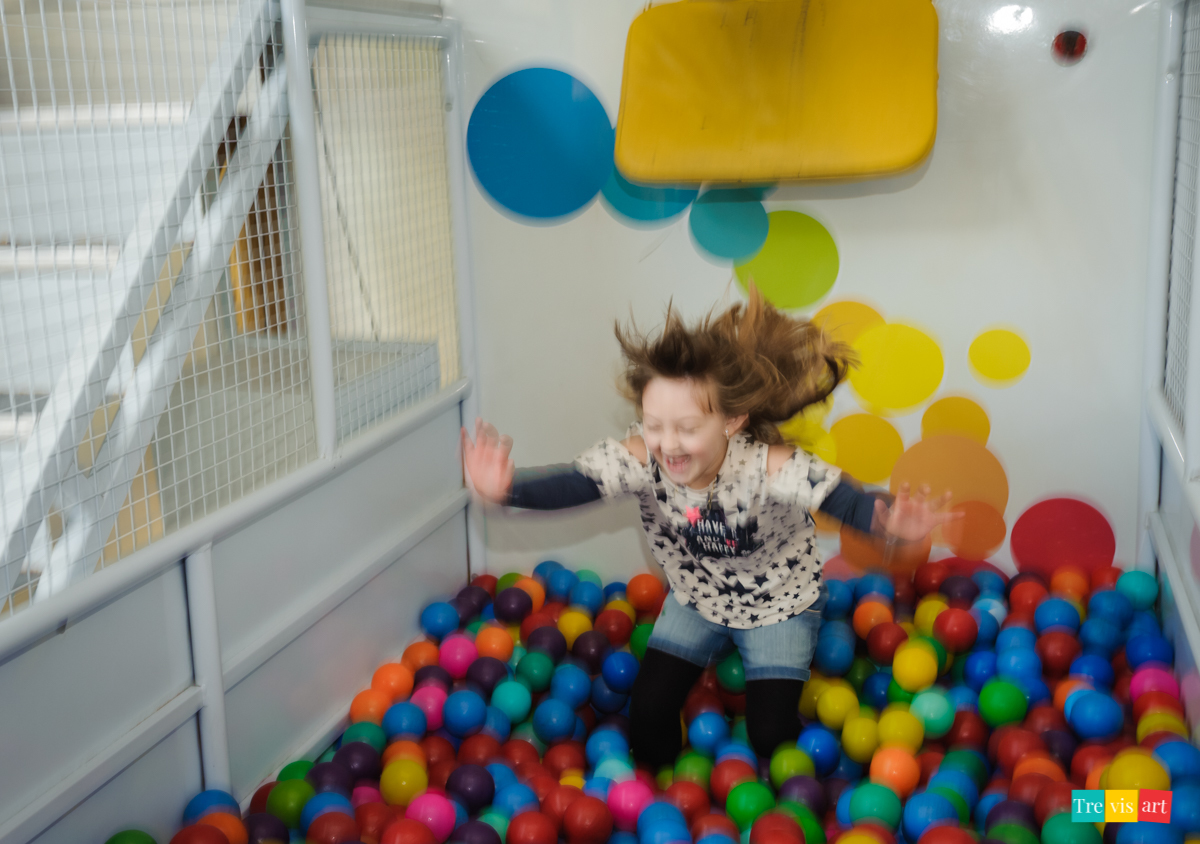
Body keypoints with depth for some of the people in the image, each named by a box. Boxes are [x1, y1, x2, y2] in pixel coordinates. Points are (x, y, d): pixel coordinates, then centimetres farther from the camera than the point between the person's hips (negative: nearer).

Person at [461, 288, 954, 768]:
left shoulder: (768, 465, -38)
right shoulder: (642, 458, -31)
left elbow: (837, 497, -47)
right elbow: (575, 483, -42)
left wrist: (886, 522, -70)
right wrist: (506, 489, -63)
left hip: (779, 605, -3)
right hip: (696, 601, 3)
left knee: (770, 730, -6)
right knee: (648, 710, -1)